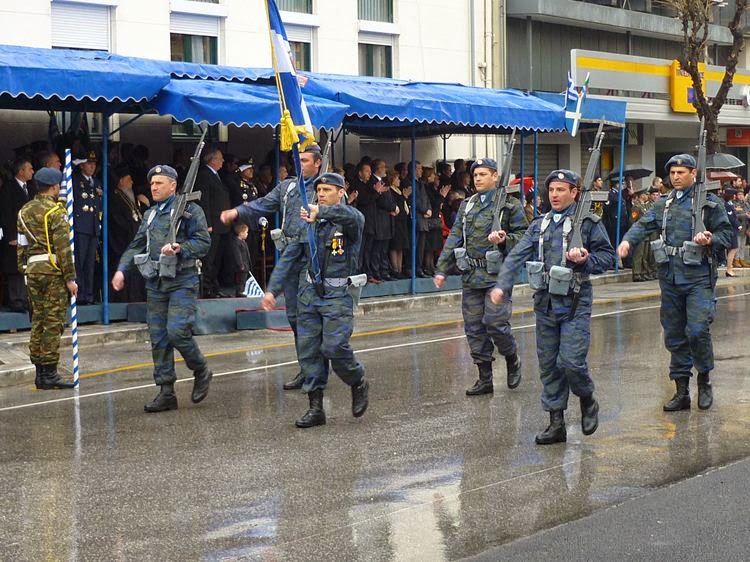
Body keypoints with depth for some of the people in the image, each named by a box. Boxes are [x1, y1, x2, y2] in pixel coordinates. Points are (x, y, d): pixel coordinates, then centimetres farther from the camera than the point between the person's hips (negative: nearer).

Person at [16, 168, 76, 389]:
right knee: (54, 322, -4)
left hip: (32, 270, 7)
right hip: (53, 271, -7)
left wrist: (24, 270, 19)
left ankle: (40, 372, 14)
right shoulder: (56, 212, -9)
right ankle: (50, 373, -4)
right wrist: (70, 278, -11)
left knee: (37, 320, 11)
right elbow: (63, 247, -13)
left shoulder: (24, 211, 12)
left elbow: (21, 244, 14)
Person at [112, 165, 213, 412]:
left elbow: (203, 242, -8)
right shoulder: (150, 215, 18)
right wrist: (122, 269, 2)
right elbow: (136, 245, 15)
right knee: (158, 338, 4)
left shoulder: (190, 210, -2)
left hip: (182, 282, -6)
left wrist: (180, 249, -23)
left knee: (177, 331, -17)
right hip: (155, 283, 6)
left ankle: (201, 371, 9)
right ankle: (166, 393, 9)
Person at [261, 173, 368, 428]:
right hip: (309, 293, 5)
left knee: (334, 347, -15)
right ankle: (315, 407, 11)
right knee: (308, 349, 3)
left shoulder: (351, 220, -3)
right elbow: (289, 258, 12)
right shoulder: (308, 224, 13)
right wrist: (272, 289, 5)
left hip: (338, 294, -5)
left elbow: (349, 215, -31)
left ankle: (358, 384, 15)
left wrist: (319, 211, -35)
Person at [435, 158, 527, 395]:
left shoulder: (510, 205, -2)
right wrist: (442, 269, 7)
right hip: (471, 277, 6)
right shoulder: (467, 205, 14)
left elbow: (524, 236, -1)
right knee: (474, 328, 5)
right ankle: (485, 379, 14)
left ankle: (513, 360, 17)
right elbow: (454, 238, 13)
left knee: (495, 323, -12)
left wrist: (504, 240, -20)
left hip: (497, 275, -5)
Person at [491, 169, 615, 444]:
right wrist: (502, 285, -11)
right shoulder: (540, 225, 11)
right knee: (549, 365, 7)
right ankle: (556, 424, 15)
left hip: (575, 303, -5)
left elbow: (608, 256, 1)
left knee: (571, 361, -12)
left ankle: (588, 401, 18)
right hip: (545, 302, 5)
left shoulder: (589, 223, -2)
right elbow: (516, 256, 3)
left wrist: (585, 260, -18)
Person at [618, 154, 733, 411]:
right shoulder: (663, 204, 13)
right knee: (674, 335, 7)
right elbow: (644, 224, 0)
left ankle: (704, 380, 10)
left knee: (697, 330, -14)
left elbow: (727, 234, 4)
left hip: (698, 277, -4)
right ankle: (682, 392, 16)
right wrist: (628, 240, -20)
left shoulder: (710, 202, 2)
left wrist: (710, 240, -17)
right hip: (669, 277, 5)